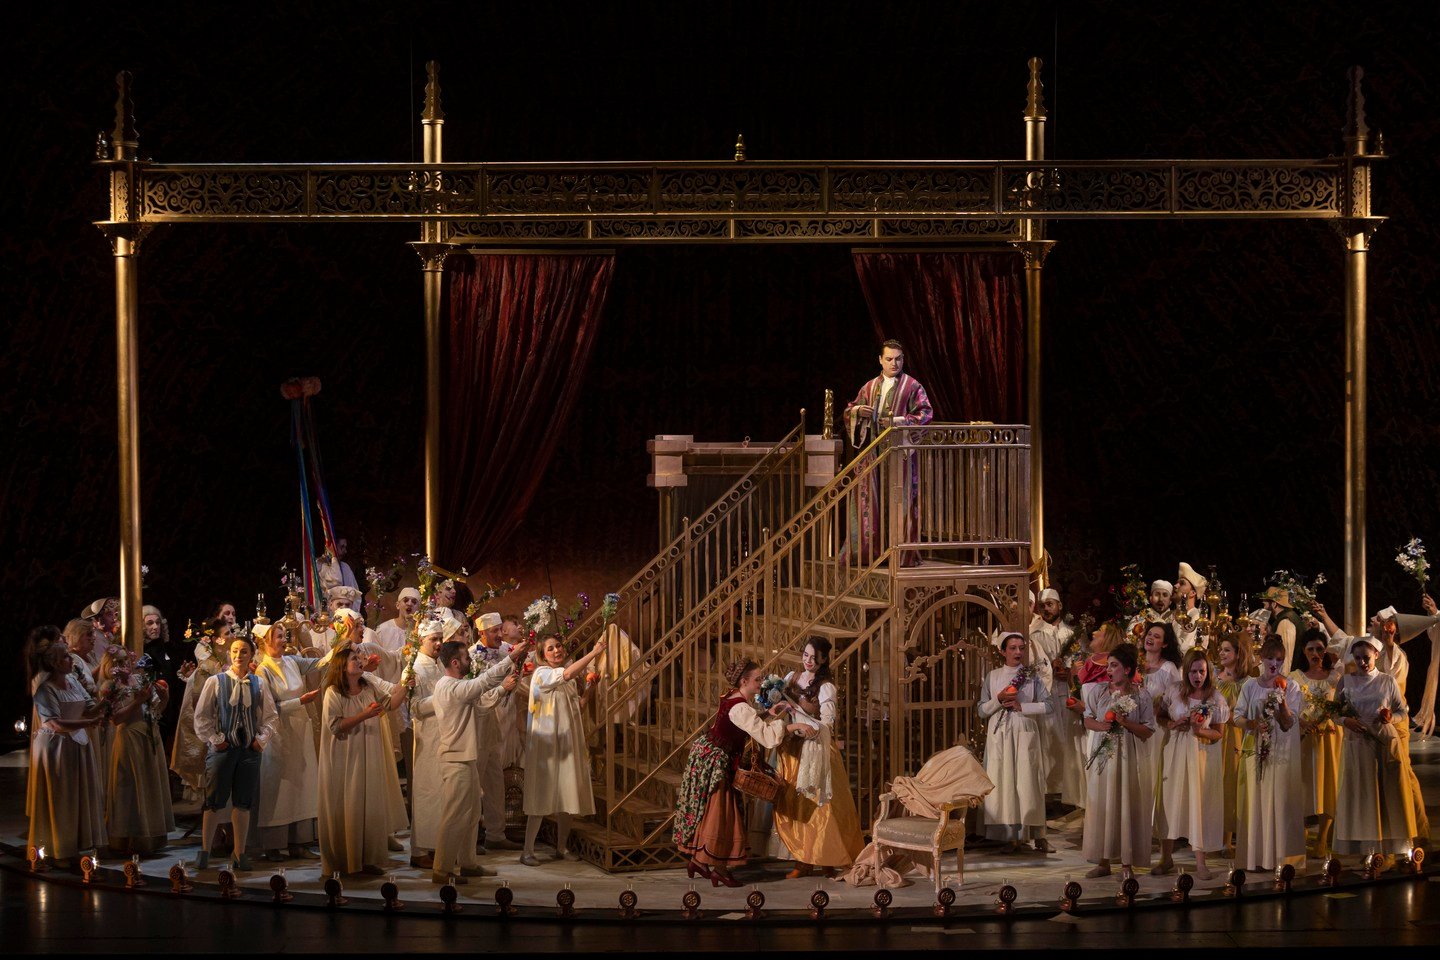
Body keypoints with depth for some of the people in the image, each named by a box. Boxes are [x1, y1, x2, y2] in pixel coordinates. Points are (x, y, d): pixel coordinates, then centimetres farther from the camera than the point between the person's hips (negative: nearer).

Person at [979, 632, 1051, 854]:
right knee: (1004, 782, -2)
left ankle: (1037, 835, 1)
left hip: (1025, 734, -1)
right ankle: (1012, 835, 1)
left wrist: (1021, 706, -10)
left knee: (1029, 783, -3)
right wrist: (999, 700, -10)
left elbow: (1047, 706, -1)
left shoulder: (1033, 676, 5)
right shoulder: (992, 677, 8)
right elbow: (982, 710, 7)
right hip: (999, 735, 1)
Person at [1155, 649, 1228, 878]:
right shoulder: (1175, 692, 1)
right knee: (1171, 801, 4)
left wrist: (1201, 730, -17)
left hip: (1203, 754, -1)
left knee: (1200, 803, 1)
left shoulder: (1215, 698, -3)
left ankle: (1200, 860, 10)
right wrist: (1175, 724, -12)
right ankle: (1167, 857, 14)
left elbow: (1219, 733, 1)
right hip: (1176, 753, 1)